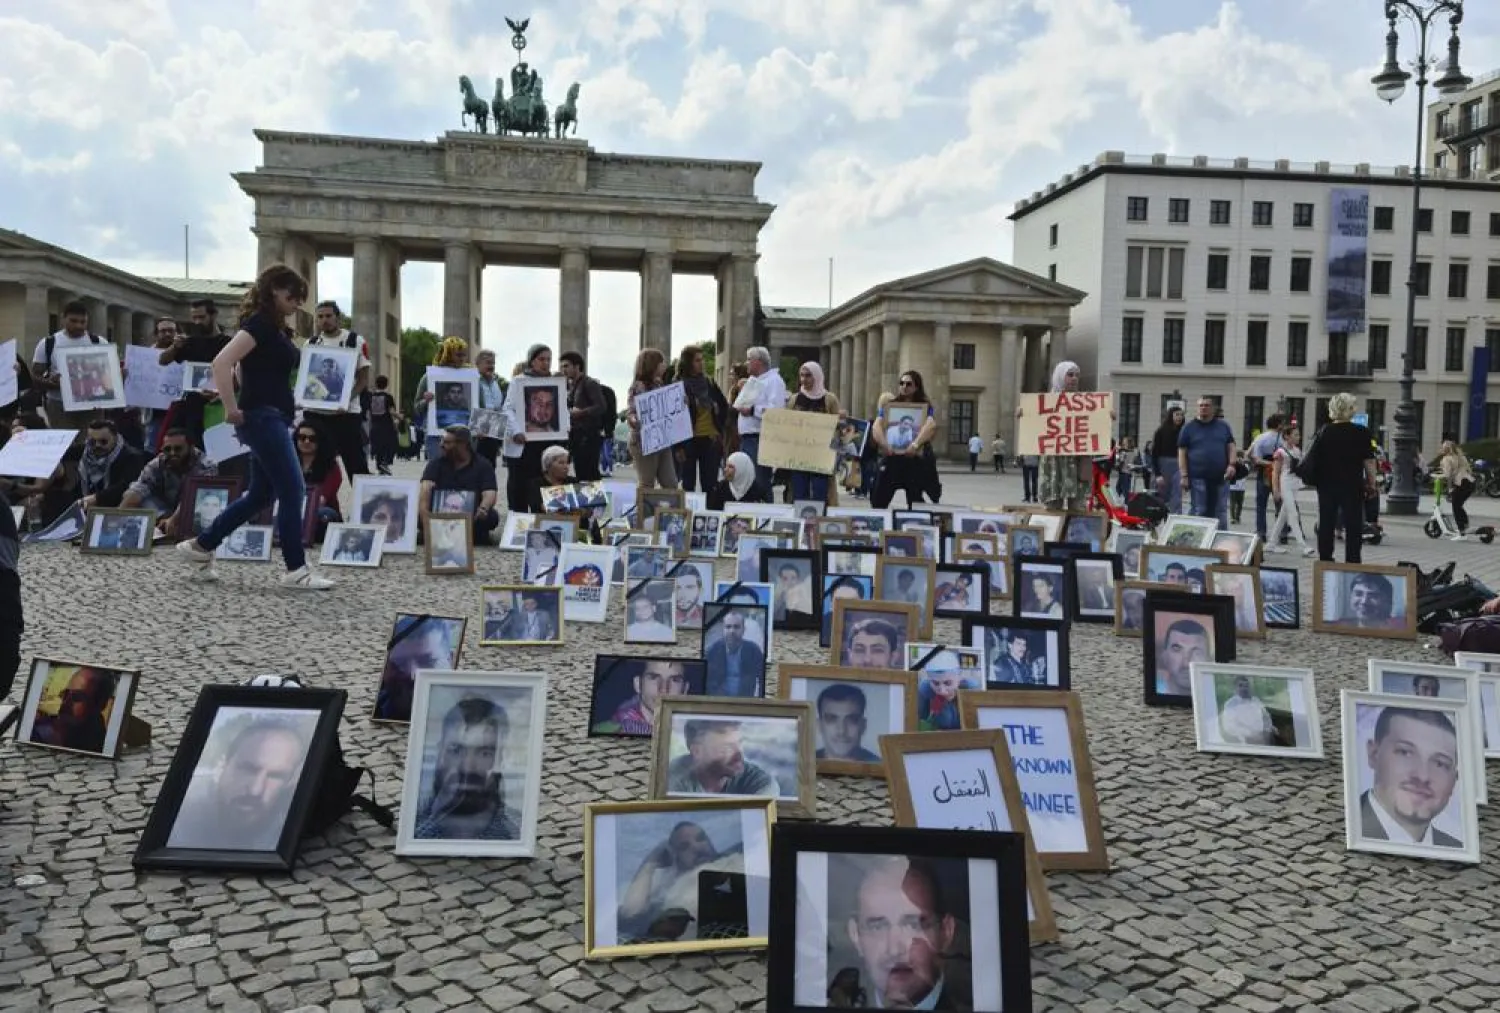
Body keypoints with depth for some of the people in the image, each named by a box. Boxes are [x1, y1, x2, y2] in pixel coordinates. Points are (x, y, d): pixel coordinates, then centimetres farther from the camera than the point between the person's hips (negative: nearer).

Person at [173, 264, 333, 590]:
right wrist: (231, 409, -21)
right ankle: (296, 570, -3)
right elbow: (221, 363, -24)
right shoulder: (259, 324, -13)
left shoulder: (275, 328, 15)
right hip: (262, 417, -10)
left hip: (271, 418, 10)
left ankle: (200, 547, 23)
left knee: (260, 494, 14)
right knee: (292, 491, -8)